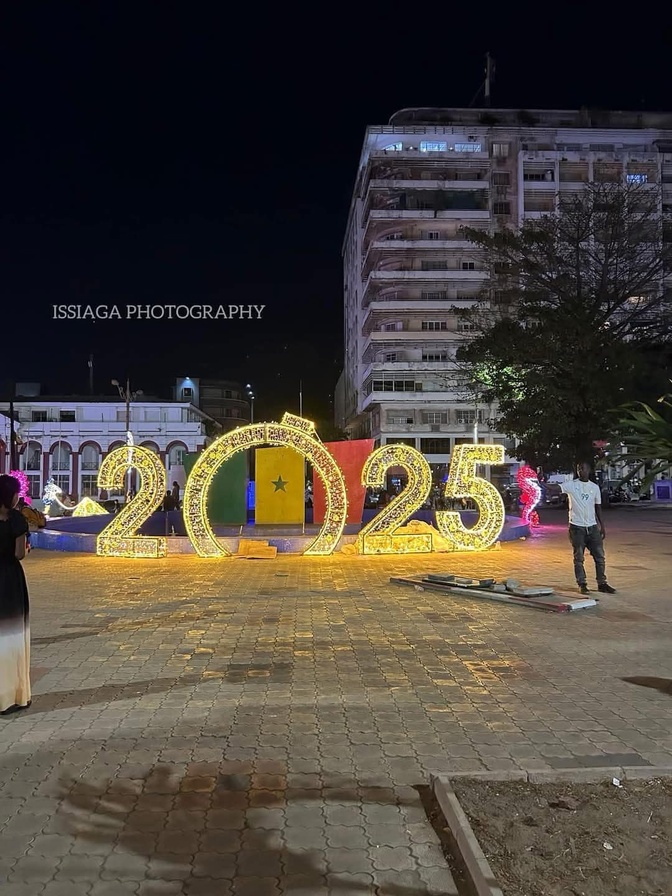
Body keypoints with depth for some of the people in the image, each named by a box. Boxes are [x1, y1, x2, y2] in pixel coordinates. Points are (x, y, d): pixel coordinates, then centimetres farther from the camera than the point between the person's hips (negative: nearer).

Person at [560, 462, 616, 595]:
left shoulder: (595, 487, 7)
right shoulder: (571, 485, -4)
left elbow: (598, 508, 12)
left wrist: (602, 526, 10)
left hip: (592, 527, 3)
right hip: (576, 527, -3)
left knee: (600, 556, 6)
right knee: (579, 558, 3)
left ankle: (602, 584, 18)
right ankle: (582, 585, 12)